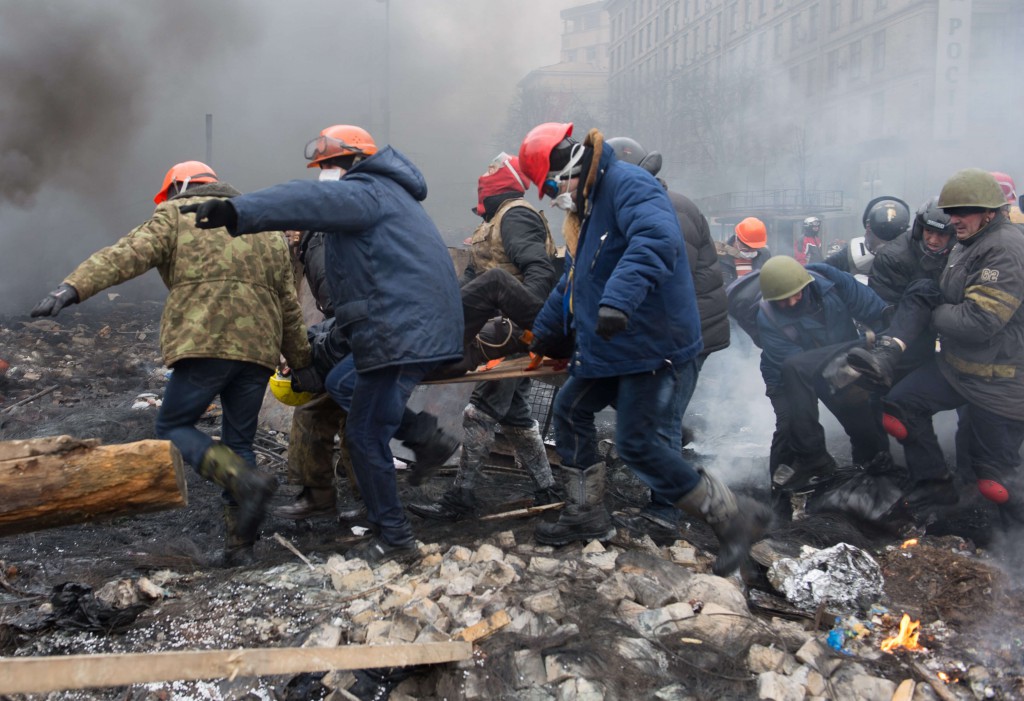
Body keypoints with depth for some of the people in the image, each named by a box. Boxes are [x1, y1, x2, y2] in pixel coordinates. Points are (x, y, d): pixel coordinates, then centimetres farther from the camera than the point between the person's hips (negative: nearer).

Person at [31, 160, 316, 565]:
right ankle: (240, 543, 10)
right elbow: (288, 305, 25)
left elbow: (129, 255, -7)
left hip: (205, 344, -5)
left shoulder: (176, 216, 12)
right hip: (258, 349, 5)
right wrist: (300, 363, 29)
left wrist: (72, 289, -17)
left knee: (173, 426, 9)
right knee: (238, 443, 14)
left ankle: (245, 481, -13)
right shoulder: (266, 228, 27)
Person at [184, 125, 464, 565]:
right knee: (342, 384, 24)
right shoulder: (384, 195, 25)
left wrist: (235, 211, -36)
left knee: (366, 437, -1)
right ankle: (427, 437, 18)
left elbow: (310, 201, -26)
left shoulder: (366, 191, -6)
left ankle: (393, 540, 9)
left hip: (403, 334, -10)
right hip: (417, 327, 10)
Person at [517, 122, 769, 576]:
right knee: (571, 412, 16)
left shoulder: (628, 184, -16)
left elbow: (656, 239, -37)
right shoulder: (583, 209, 17)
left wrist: (618, 300, -48)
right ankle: (586, 514, 31)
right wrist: (545, 333, 34)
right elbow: (572, 281, 29)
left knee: (640, 445, -10)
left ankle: (735, 517, 3)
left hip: (656, 348, -11)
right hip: (608, 349, 11)